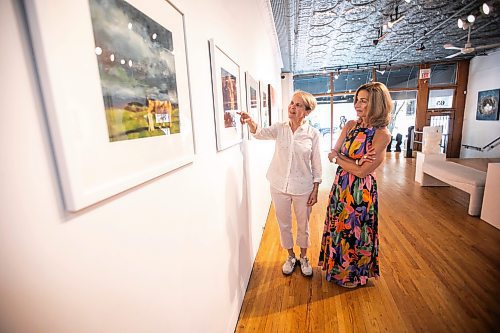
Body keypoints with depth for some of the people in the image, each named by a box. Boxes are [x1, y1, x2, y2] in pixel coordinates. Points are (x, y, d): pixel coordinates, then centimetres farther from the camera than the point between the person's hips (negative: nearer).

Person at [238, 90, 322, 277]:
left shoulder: (312, 133, -7)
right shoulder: (280, 128, -3)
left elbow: (316, 164, -4)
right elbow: (260, 133, -22)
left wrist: (315, 190, -4)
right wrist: (250, 121, -43)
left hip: (303, 188, -1)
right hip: (279, 186, 2)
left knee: (303, 226, 16)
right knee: (284, 225, 17)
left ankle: (304, 258, 42)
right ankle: (290, 256, 41)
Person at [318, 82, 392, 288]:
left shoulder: (382, 135, -17)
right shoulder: (350, 125, 1)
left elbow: (362, 171, -20)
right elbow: (332, 154, -2)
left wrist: (339, 159, -9)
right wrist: (354, 161, -19)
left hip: (360, 190, -6)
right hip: (341, 185, 6)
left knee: (355, 230, 12)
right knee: (339, 227, 19)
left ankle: (355, 275, 39)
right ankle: (338, 267, 44)